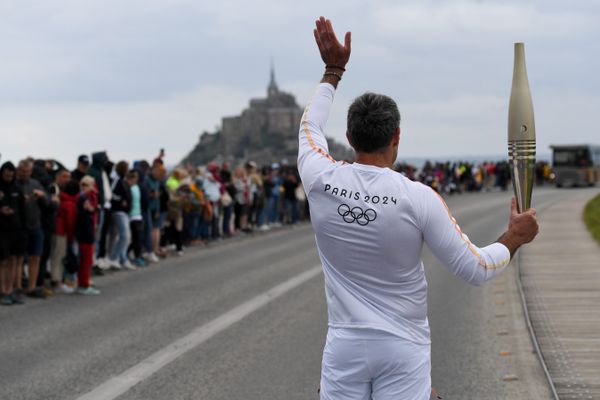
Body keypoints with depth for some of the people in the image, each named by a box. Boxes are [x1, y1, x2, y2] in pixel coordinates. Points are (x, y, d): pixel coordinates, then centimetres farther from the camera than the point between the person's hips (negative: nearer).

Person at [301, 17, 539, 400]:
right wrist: (515, 237, 10)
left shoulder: (321, 181, -6)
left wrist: (333, 71, 28)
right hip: (404, 348, -2)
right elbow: (476, 269, -8)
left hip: (344, 346, 2)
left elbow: (310, 127, 18)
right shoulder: (418, 197, -14)